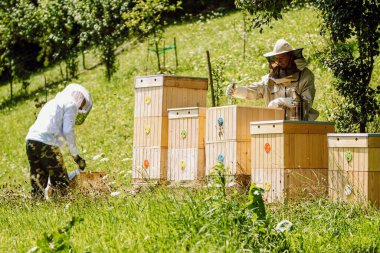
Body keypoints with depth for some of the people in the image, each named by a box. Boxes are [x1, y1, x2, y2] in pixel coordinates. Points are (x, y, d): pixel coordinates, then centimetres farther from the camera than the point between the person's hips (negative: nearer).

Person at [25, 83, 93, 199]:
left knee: (38, 184, 12)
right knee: (61, 183, -3)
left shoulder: (52, 103, 31)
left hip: (31, 141, 8)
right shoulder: (71, 104, 6)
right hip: (47, 143, -8)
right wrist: (75, 155, 3)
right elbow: (68, 131, -4)